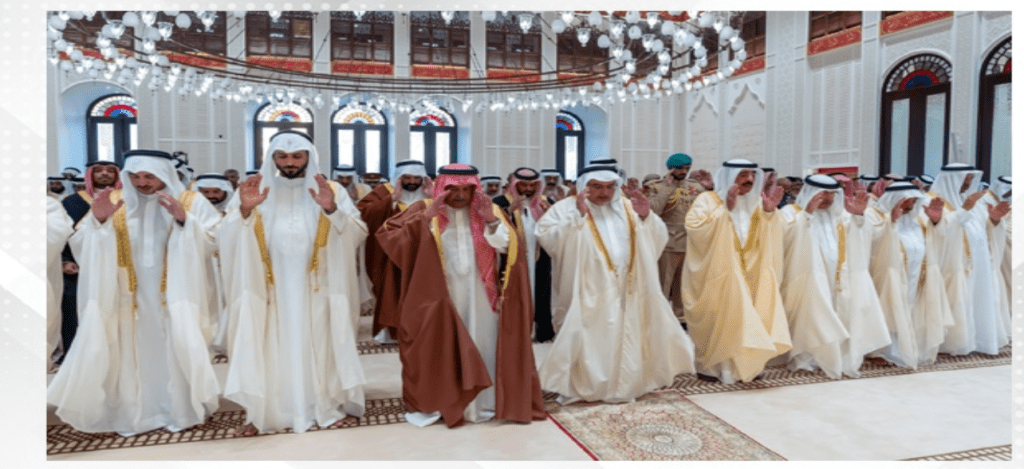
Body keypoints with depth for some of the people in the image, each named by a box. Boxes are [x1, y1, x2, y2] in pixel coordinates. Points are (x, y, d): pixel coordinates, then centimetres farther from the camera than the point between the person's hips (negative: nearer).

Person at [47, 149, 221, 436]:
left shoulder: (192, 202, -2)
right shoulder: (114, 202, 4)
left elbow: (212, 243, -12)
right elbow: (80, 246, 1)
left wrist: (184, 220, -27)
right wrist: (96, 221, -18)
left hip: (175, 299, -2)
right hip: (130, 300, 2)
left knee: (176, 354, 2)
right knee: (130, 356, 8)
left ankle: (182, 410, 17)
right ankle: (132, 414, 22)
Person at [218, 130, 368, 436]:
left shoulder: (331, 191, 1)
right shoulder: (255, 191, 3)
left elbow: (357, 232, -10)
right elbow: (228, 237, -5)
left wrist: (332, 210, -27)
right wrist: (244, 210, -23)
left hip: (315, 291, 0)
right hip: (271, 291, 1)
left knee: (320, 347, 7)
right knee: (270, 350, 4)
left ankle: (331, 406, 19)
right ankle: (264, 413, 14)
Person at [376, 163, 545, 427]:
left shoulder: (489, 211, 3)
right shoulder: (425, 211, -2)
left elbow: (508, 246, -6)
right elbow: (387, 235, -13)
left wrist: (491, 220, -21)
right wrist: (426, 216, -22)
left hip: (479, 300, 2)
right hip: (439, 300, -1)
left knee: (481, 348, 8)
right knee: (439, 350, 4)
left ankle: (483, 402, 22)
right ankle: (432, 403, 19)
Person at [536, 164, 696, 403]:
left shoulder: (628, 207, 10)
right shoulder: (566, 208, -2)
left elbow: (659, 238, 9)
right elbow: (547, 237, -16)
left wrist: (647, 217, -10)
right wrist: (577, 216, -22)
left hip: (628, 291, 4)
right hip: (589, 292, -4)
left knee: (627, 341, 12)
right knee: (588, 341, -1)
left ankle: (624, 386, 29)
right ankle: (575, 387, 16)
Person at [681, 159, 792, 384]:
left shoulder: (755, 203, 10)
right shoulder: (708, 200, -7)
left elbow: (770, 239, 8)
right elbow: (694, 227, -23)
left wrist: (769, 213, -9)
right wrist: (725, 209, -26)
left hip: (749, 274, 5)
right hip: (718, 274, -5)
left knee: (747, 317, 1)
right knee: (720, 318, -6)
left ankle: (742, 364, 14)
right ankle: (713, 365, 8)